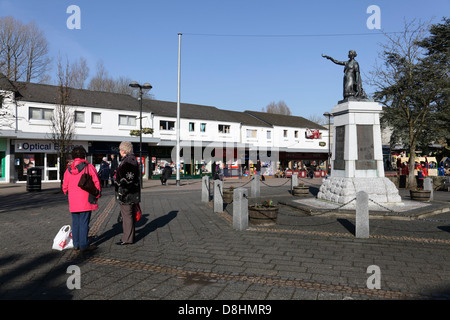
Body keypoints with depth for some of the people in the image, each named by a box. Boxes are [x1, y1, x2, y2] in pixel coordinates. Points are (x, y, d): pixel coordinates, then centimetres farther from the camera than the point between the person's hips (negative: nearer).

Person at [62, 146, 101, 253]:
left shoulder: (68, 169, 6)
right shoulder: (89, 167, -8)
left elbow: (65, 186, 12)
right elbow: (96, 182, -9)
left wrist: (67, 193, 30)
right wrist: (97, 195, 3)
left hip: (73, 202, 5)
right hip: (86, 200, -5)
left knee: (75, 222, 14)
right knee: (84, 223, -1)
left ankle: (76, 244, 21)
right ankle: (84, 245, 2)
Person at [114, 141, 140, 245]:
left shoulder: (127, 161, -19)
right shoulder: (133, 159, 13)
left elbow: (127, 179, -23)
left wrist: (122, 193, -20)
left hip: (127, 195, -10)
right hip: (132, 194, 10)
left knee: (127, 215, -2)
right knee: (129, 215, 18)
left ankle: (127, 238, 6)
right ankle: (129, 236, 29)